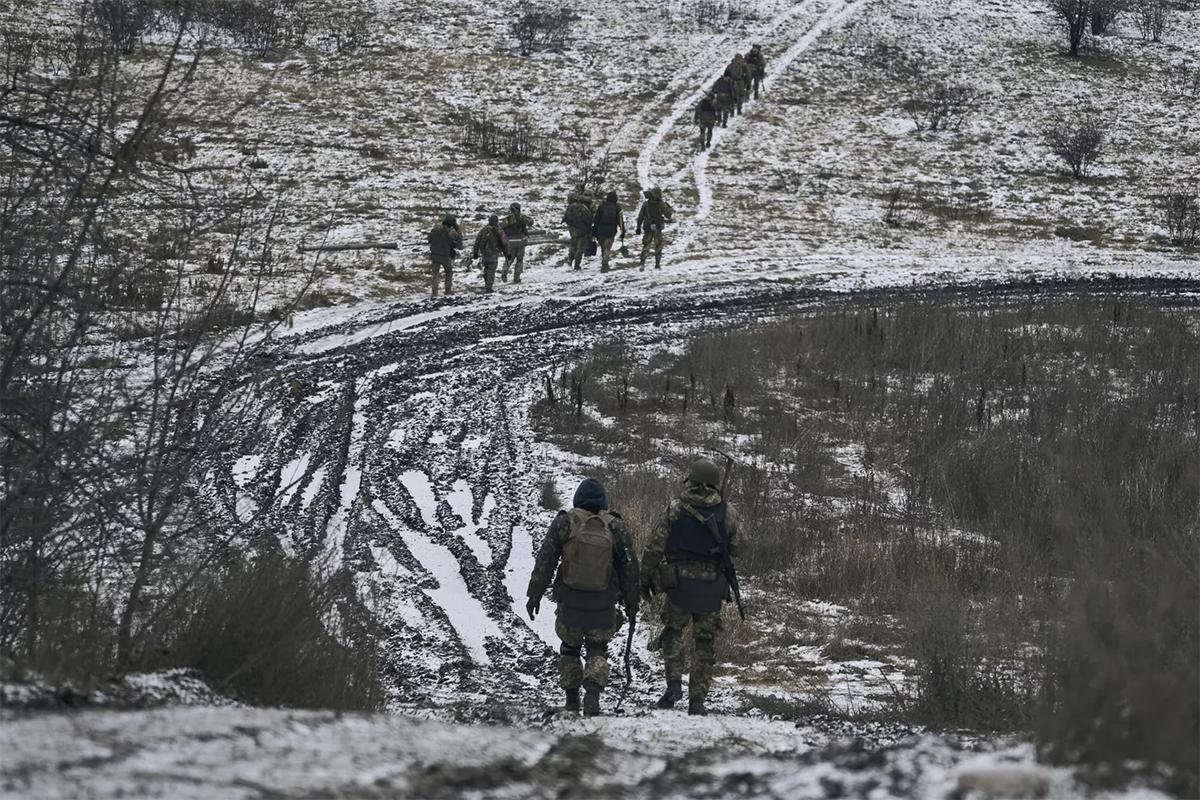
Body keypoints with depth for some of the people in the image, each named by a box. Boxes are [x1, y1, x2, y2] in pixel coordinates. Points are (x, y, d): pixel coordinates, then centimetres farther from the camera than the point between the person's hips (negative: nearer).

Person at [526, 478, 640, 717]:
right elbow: (629, 567, 3)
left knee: (570, 648, 17)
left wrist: (534, 595, 3)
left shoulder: (564, 523, -5)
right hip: (603, 605, 0)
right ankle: (593, 692, -14)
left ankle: (572, 700, 19)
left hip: (570, 601, 0)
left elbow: (545, 561, -4)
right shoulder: (615, 527, -2)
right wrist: (632, 603, 13)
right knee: (598, 651, 10)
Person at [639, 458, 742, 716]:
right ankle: (697, 701, 9)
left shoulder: (675, 509, -6)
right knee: (705, 642, 10)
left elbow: (654, 547, -4)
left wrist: (646, 579, 7)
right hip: (713, 586, 1)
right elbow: (734, 548, 7)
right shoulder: (727, 512, -1)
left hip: (679, 583, -1)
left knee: (673, 631, 18)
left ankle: (674, 683, -1)